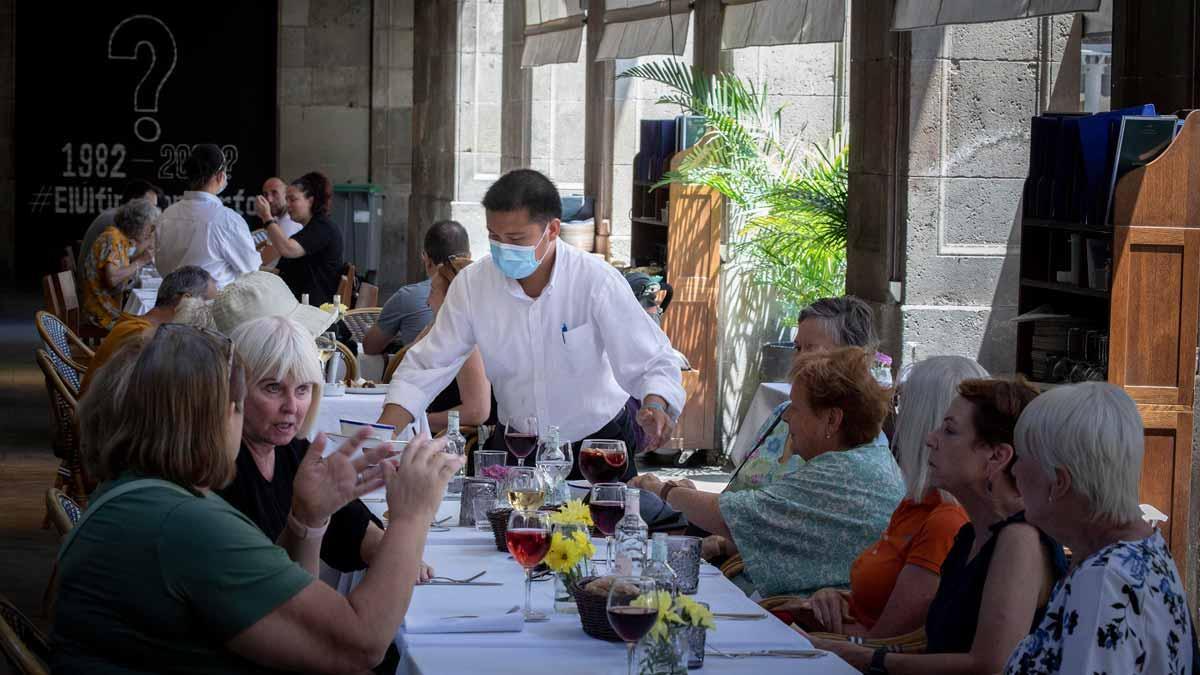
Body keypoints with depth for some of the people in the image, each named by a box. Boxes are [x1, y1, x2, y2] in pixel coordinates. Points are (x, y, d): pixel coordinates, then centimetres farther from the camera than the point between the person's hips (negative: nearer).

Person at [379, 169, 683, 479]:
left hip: (597, 443, -2)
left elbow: (652, 363, -15)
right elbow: (426, 368, -3)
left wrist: (655, 406, -38)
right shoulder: (471, 284, -8)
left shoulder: (597, 281, -16)